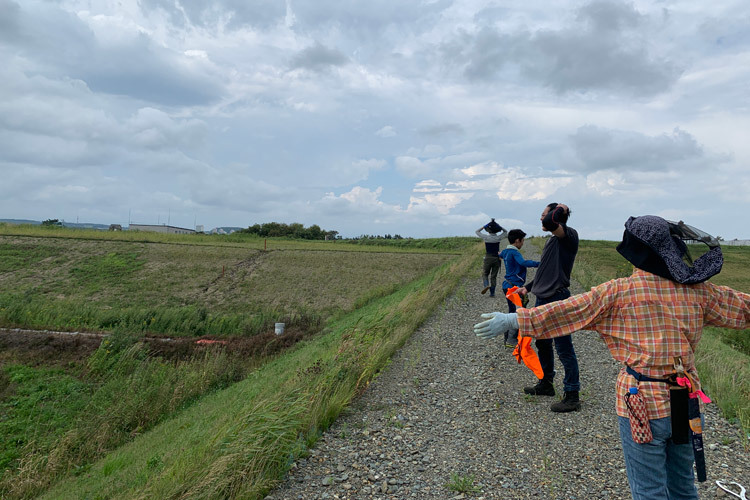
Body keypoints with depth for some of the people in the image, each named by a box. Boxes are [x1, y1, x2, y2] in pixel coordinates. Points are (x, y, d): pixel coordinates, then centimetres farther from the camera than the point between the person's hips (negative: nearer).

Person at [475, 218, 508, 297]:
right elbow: (505, 232, 15)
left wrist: (484, 226, 4)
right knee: (493, 276, 10)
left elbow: (477, 231, 6)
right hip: (497, 258, 2)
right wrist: (499, 226, 7)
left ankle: (486, 285, -14)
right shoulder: (499, 238, -6)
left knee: (485, 274, 14)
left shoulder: (486, 237, -11)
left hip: (488, 258, -2)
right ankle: (492, 293, 7)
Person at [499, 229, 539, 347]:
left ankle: (508, 338, 23)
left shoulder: (506, 251, 12)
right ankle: (512, 340, -6)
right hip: (514, 286, -10)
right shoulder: (514, 252, -17)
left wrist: (501, 255, 62)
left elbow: (501, 255, 38)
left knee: (512, 312, 18)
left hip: (508, 285, 10)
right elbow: (523, 262, -36)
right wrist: (539, 264, -41)